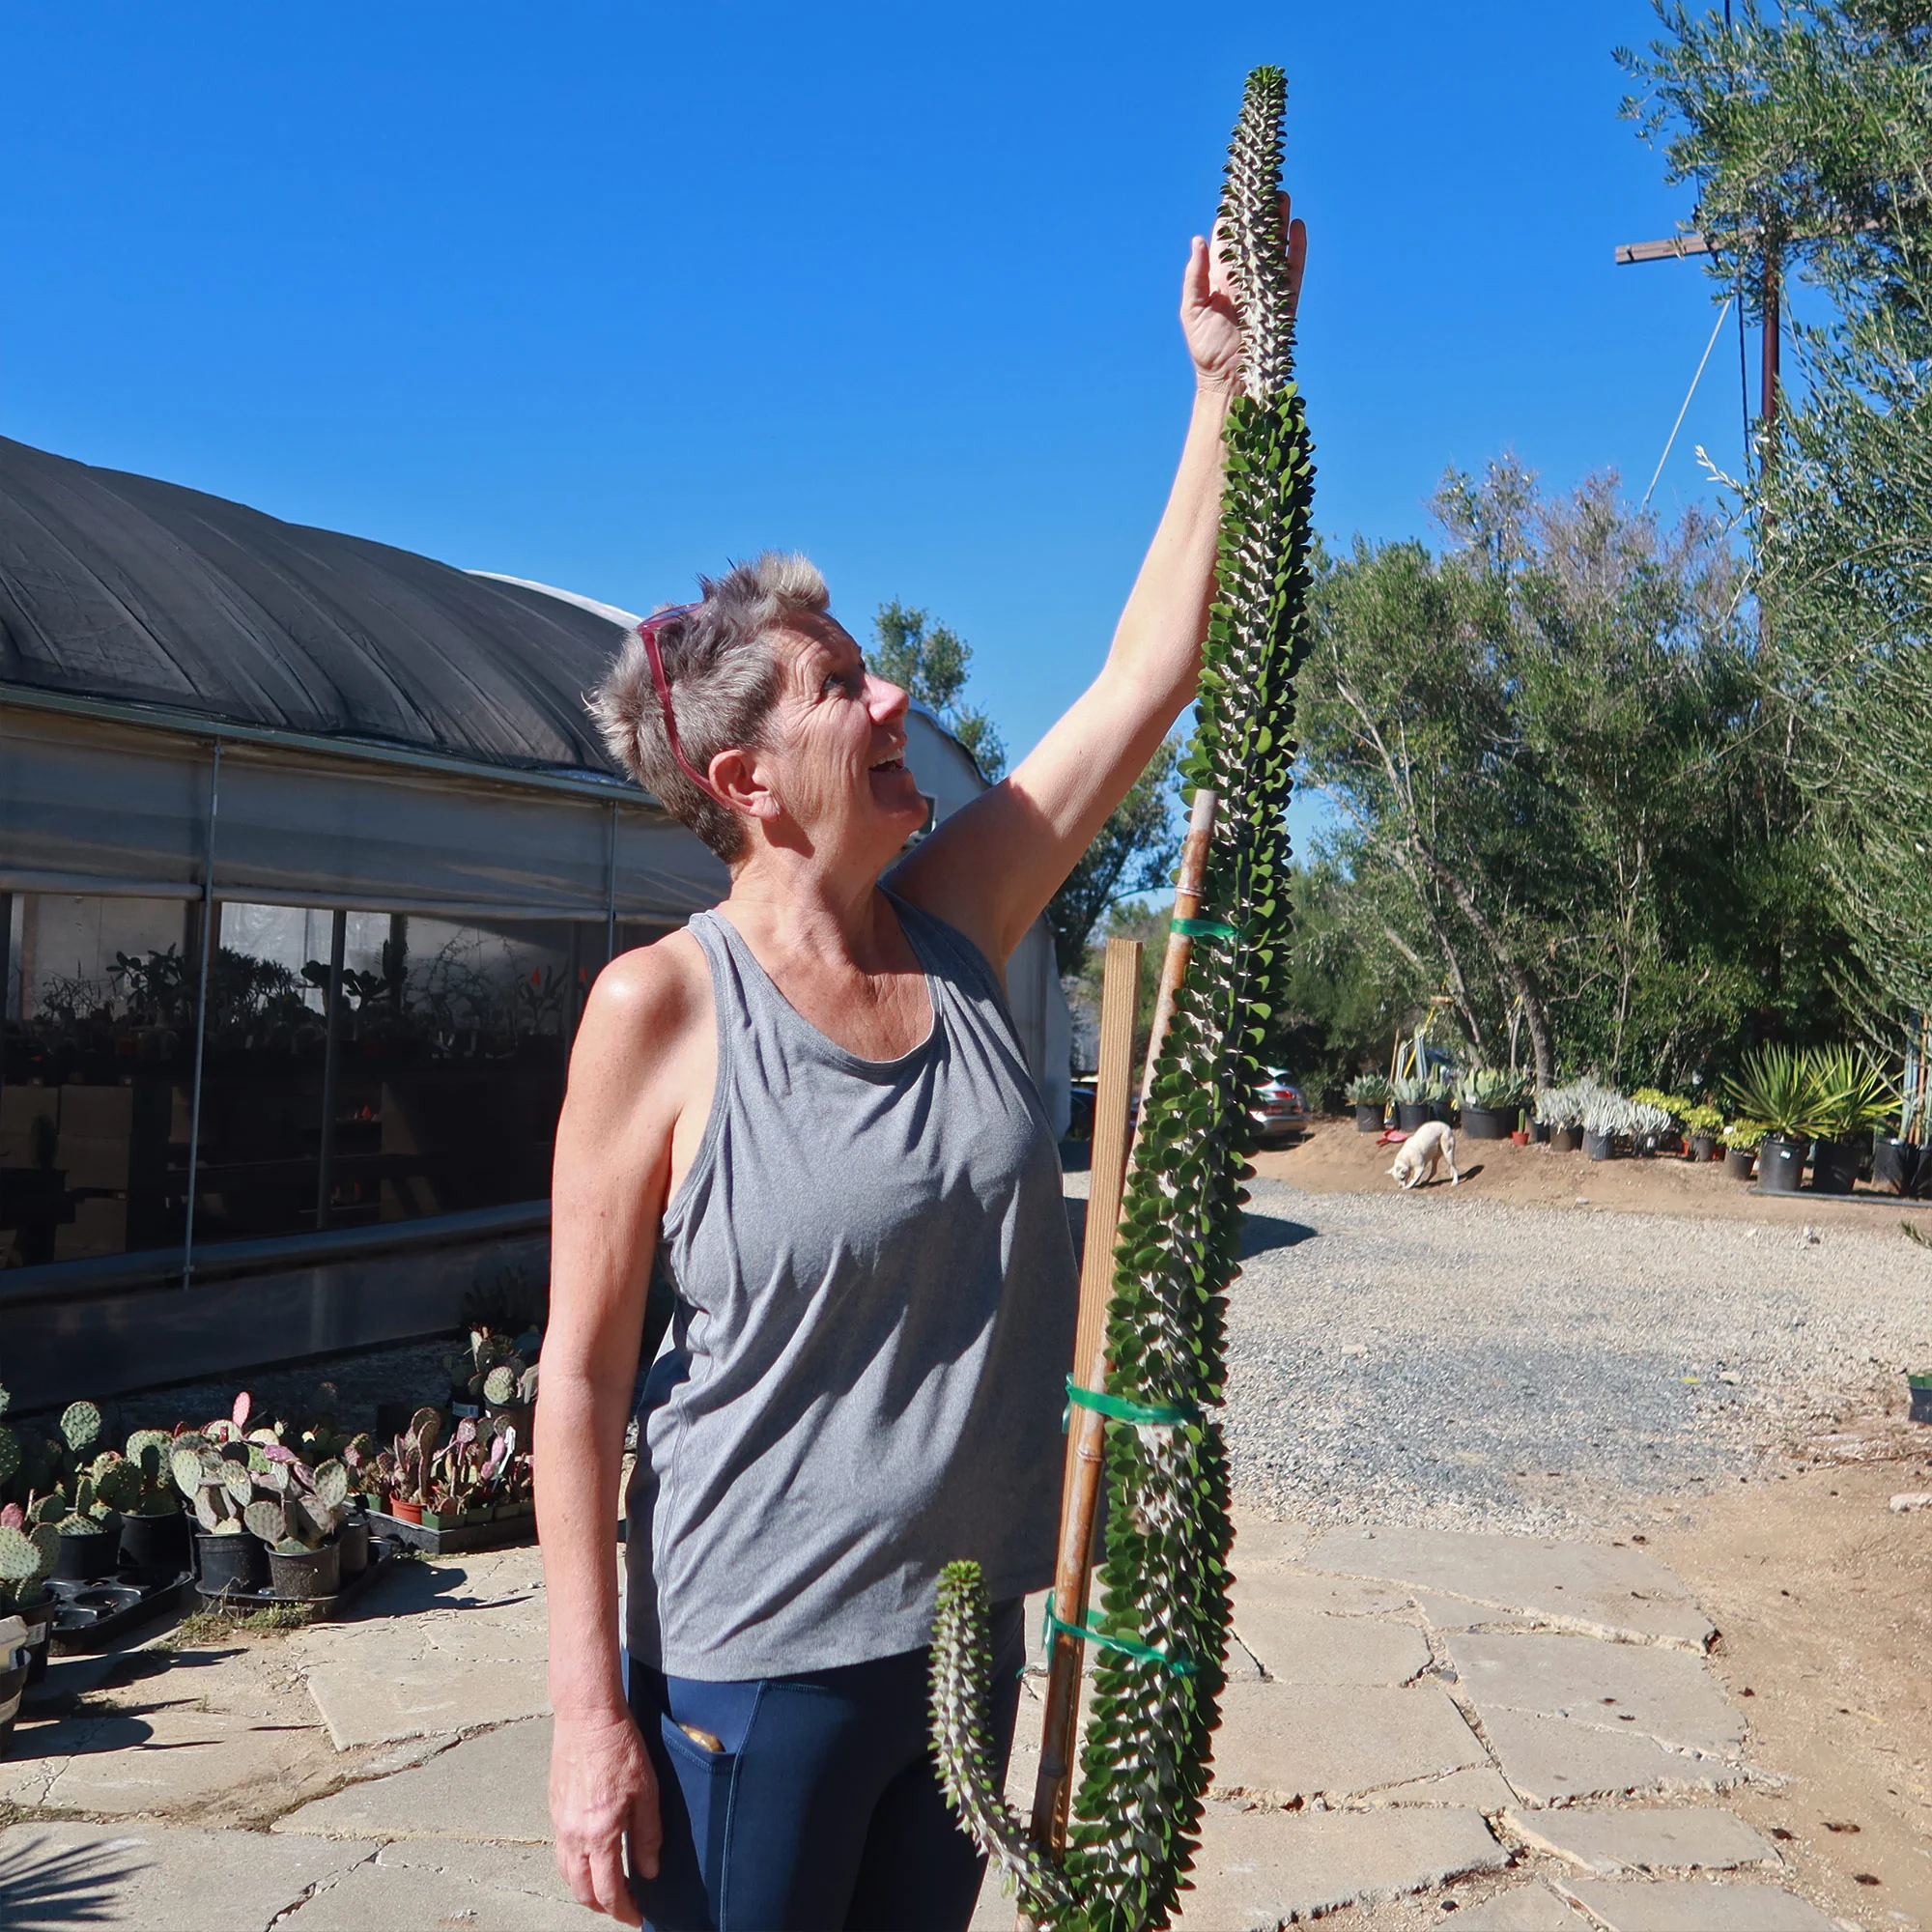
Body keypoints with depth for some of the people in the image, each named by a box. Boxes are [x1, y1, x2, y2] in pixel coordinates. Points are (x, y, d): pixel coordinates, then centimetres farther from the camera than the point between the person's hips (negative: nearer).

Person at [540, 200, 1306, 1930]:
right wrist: (589, 1711, -13)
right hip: (753, 1664, -5)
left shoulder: (959, 925, -2)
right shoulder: (661, 1007, -16)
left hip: (975, 1628, 6)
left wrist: (1225, 381, -2)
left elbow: (1149, 668, 0)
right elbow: (583, 1371, -13)